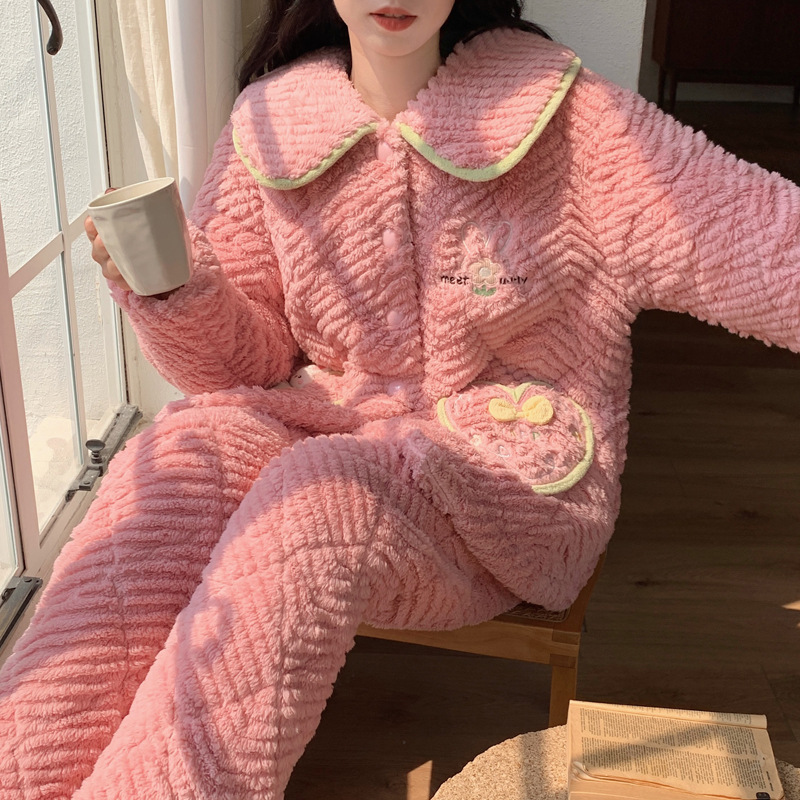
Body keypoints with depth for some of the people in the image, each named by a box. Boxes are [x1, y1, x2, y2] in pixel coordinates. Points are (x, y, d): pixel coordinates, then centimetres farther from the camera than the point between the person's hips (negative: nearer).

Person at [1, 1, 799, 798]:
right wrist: (182, 296, -15)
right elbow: (251, 364, 6)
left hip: (509, 472, -3)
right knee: (175, 459, -26)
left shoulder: (569, 121, -6)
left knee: (317, 496, -32)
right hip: (327, 427, 3)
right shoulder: (269, 126, 3)